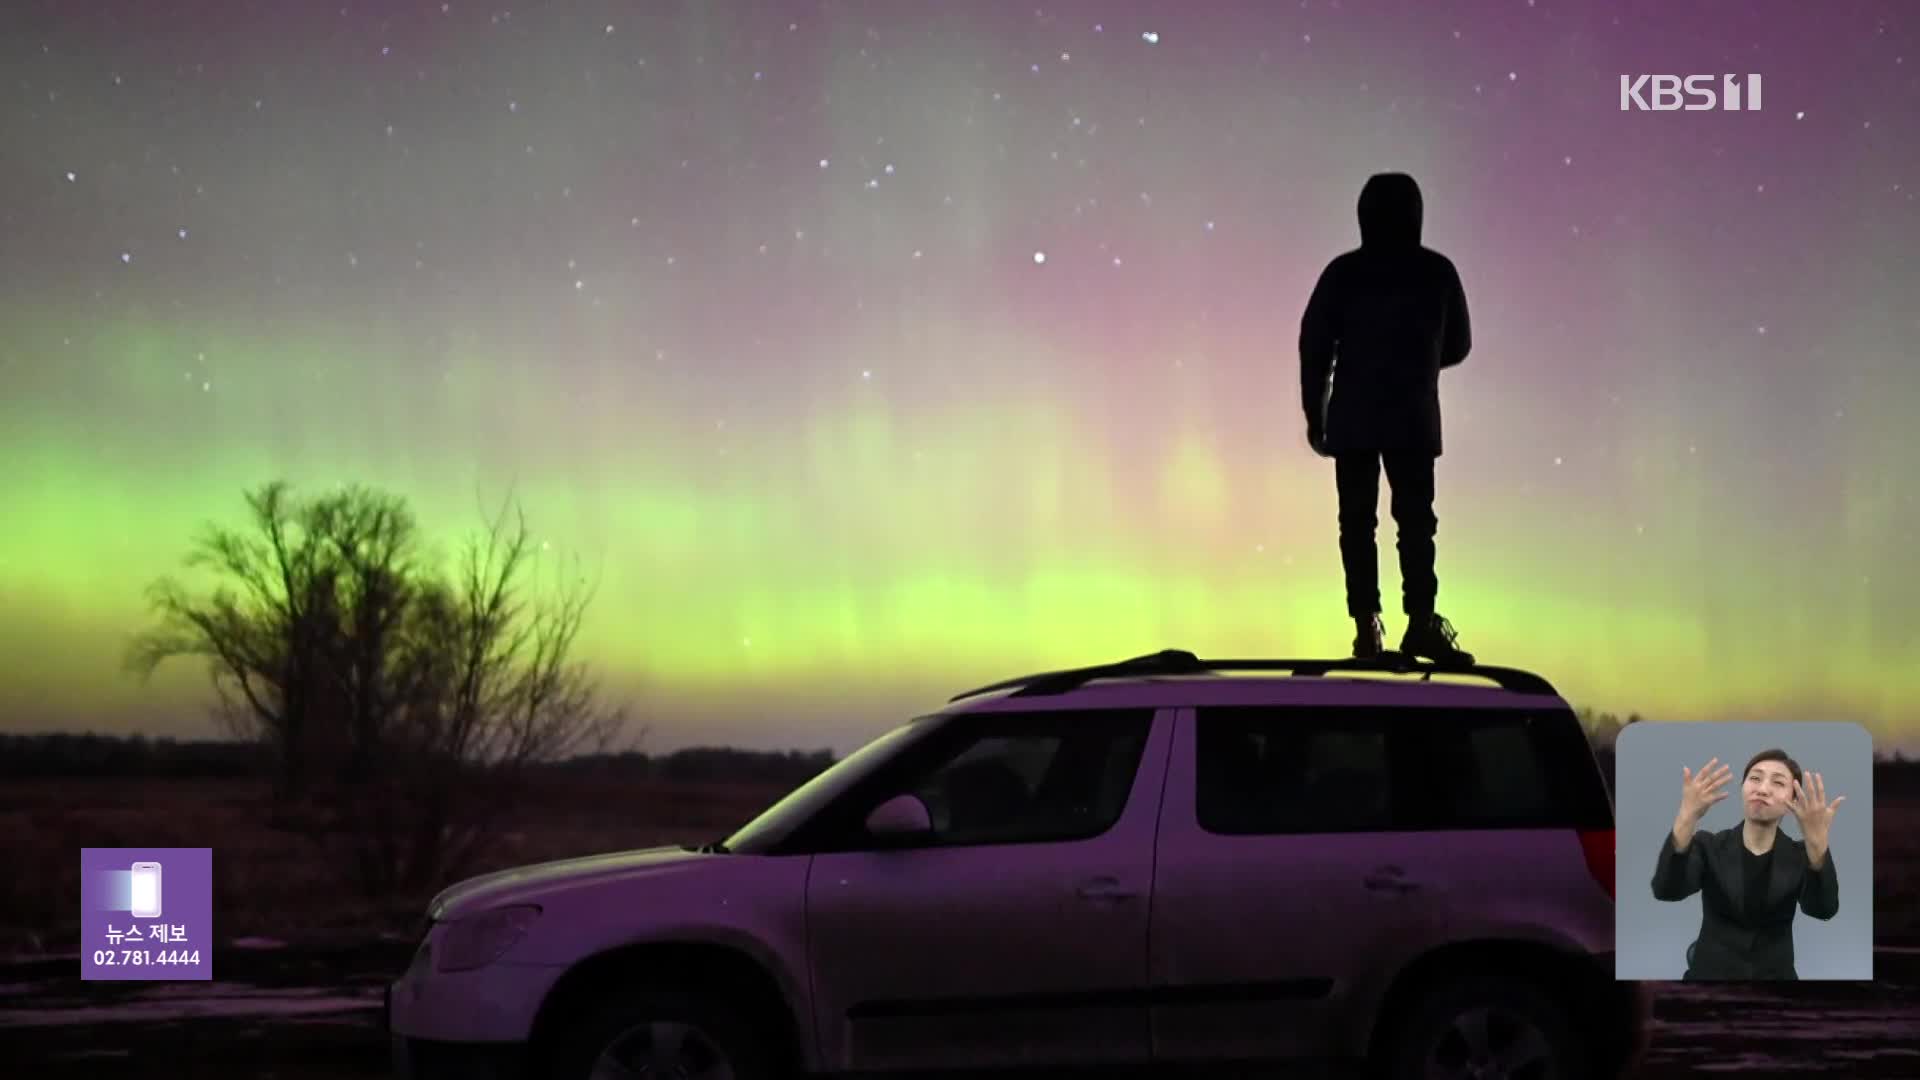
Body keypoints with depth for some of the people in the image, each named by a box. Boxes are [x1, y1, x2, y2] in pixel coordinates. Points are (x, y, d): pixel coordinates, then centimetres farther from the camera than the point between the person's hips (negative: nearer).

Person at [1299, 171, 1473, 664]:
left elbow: (1314, 345, -1)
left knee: (1357, 522, 4)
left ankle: (1366, 626, -2)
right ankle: (1421, 621, -13)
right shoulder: (1437, 272, 2)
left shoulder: (1343, 272, 0)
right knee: (1415, 518, 1)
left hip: (1352, 420, 0)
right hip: (1414, 420, 0)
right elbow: (1457, 345, 10)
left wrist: (1314, 414, 7)